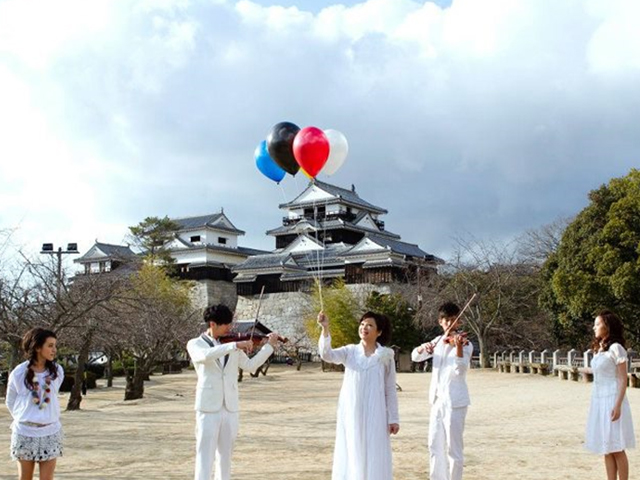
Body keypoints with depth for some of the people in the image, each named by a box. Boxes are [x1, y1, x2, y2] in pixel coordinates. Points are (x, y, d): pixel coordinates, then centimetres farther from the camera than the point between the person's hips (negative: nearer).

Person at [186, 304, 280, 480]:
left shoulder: (232, 346, 11)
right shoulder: (195, 344, -1)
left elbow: (250, 366, 6)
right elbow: (206, 355, -24)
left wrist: (270, 345, 0)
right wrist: (235, 345, -29)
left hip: (230, 407, 4)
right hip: (208, 407, -4)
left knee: (225, 454, 11)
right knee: (205, 455, -4)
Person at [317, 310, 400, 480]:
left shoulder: (386, 356, 2)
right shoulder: (350, 351, 3)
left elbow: (390, 390, 4)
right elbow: (327, 355, -16)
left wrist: (393, 418, 1)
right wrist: (325, 329, -29)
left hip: (374, 414, -1)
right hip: (351, 413, 1)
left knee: (374, 457, 3)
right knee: (350, 454, 6)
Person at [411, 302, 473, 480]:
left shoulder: (465, 343, -7)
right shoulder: (438, 341, 12)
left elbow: (460, 371, -20)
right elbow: (415, 356, 10)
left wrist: (458, 347, -36)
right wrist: (423, 348, -12)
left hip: (454, 400, -6)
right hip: (437, 399, 6)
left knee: (453, 446, -3)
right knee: (435, 445, 13)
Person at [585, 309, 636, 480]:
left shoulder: (616, 348, -11)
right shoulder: (599, 349, 13)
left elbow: (623, 380, -13)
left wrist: (618, 406, -19)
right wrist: (595, 404, 15)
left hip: (612, 400, -8)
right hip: (598, 400, 8)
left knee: (616, 449, -3)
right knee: (606, 449, 9)